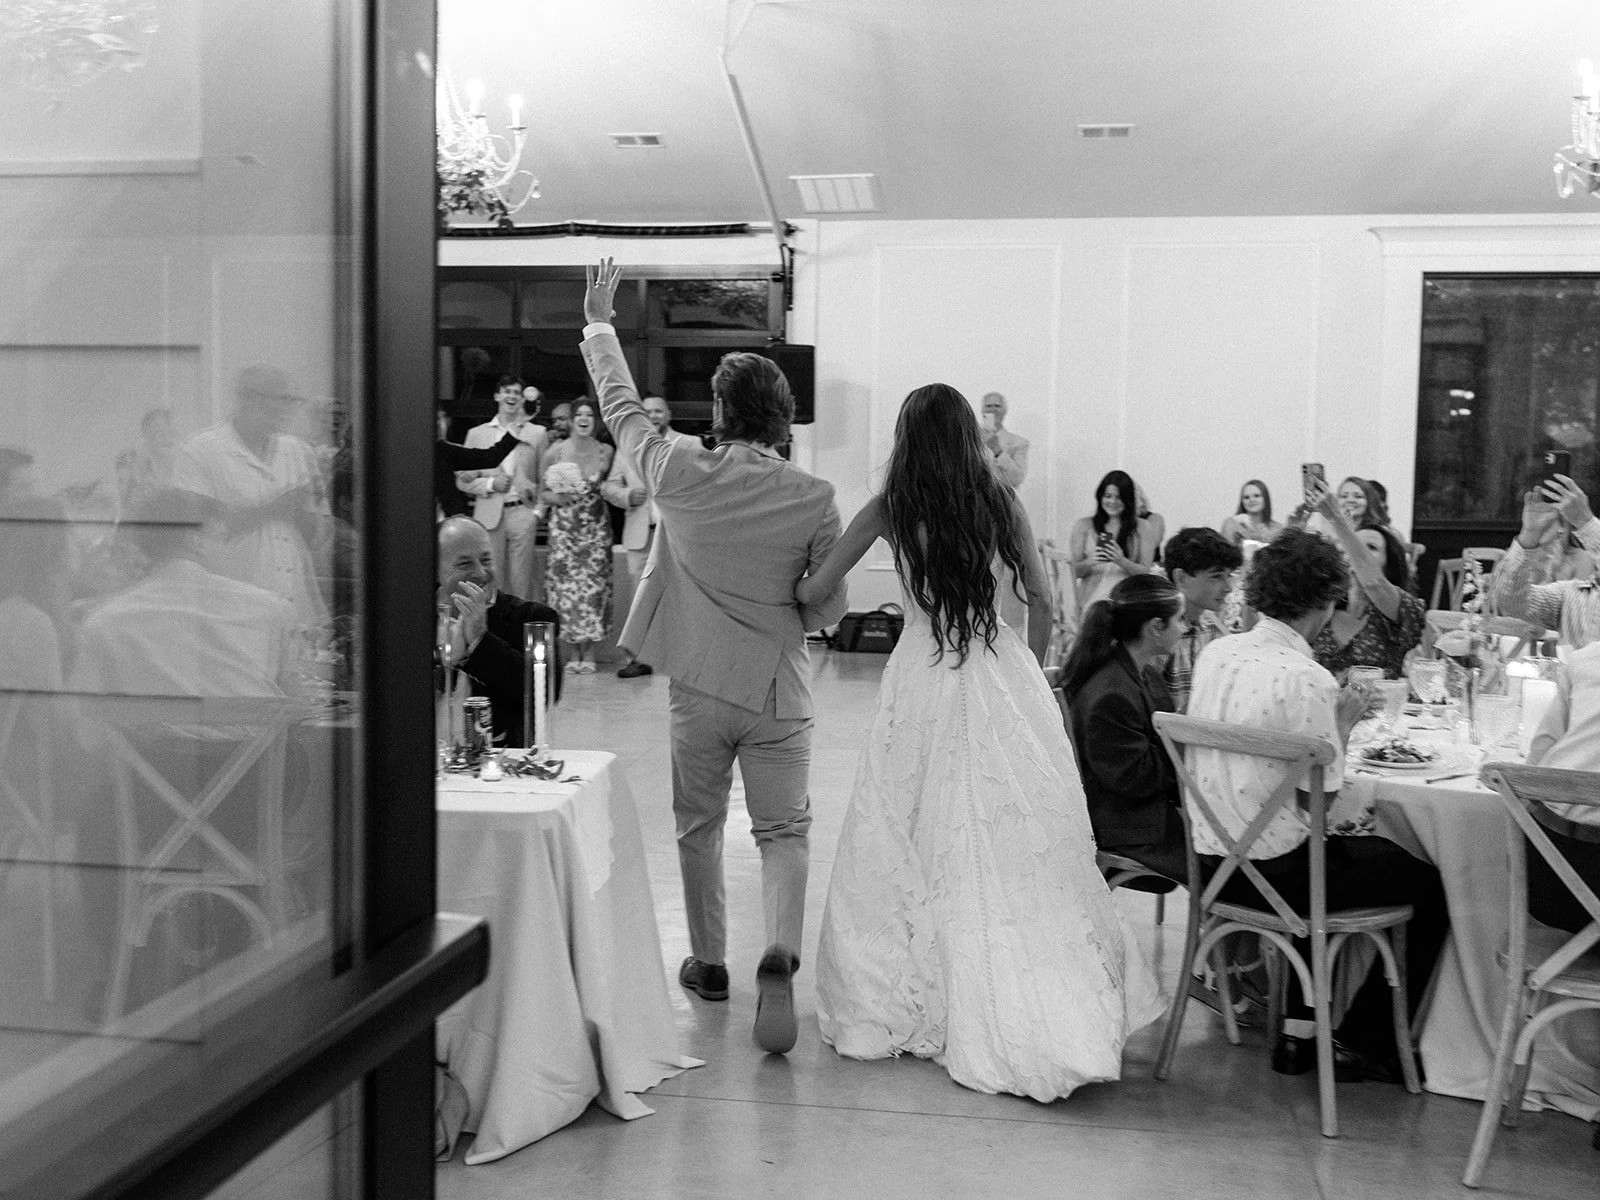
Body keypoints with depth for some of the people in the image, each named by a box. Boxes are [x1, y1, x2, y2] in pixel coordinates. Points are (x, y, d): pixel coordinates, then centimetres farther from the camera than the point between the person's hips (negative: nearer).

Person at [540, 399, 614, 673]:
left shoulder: (606, 452, 1)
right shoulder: (555, 452, -2)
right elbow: (542, 492, 3)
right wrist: (556, 497, -15)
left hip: (596, 527, 1)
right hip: (564, 527, -1)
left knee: (593, 585, -3)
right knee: (566, 585, -3)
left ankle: (588, 653, 7)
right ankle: (574, 653, 8)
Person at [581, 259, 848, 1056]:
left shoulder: (682, 476, -10)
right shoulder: (814, 498, -10)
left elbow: (622, 408, 6)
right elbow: (829, 607, -5)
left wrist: (599, 323, 18)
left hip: (700, 685, 1)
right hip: (780, 689, 0)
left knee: (699, 827, 18)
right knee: (783, 828, 9)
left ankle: (709, 964, 30)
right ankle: (780, 951, -13)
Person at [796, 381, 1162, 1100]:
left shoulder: (890, 510, -2)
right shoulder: (999, 502, 1)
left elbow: (813, 592, 0)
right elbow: (1040, 599, 6)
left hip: (924, 678, -1)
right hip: (1002, 673, 1)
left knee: (917, 842, 9)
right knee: (1023, 847, 5)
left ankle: (894, 1002, 20)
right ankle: (1057, 1020, 9)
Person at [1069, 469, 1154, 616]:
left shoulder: (1141, 529, 8)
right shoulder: (1084, 526, 10)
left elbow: (1146, 572, 4)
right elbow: (1075, 571, 9)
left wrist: (1121, 561, -13)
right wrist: (1090, 562, -12)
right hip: (1093, 598, 0)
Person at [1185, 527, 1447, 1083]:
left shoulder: (1216, 651, 2)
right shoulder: (1305, 678, -21)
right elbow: (1321, 797, -16)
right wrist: (1344, 725, -3)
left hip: (1212, 857, 8)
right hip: (1271, 869, -8)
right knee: (1432, 880, 8)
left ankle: (1299, 1034, 30)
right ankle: (1362, 1043, 16)